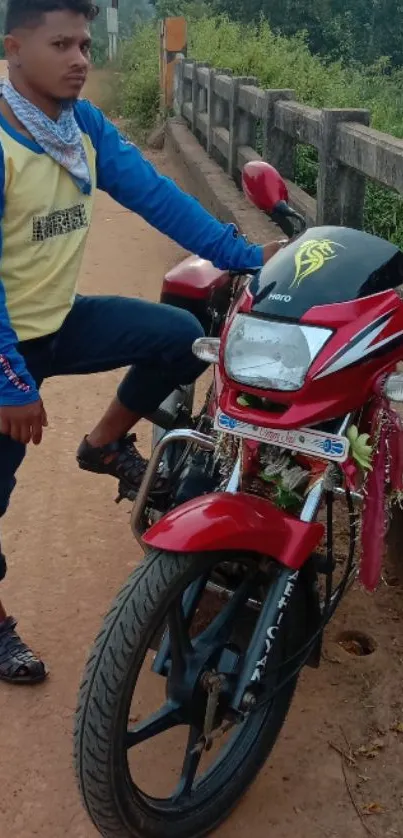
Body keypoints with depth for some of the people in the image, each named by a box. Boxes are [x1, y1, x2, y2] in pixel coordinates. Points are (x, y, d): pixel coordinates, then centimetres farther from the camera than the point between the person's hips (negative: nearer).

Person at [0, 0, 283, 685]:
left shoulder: (86, 125, -2)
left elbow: (155, 195, -6)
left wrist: (242, 255, -14)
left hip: (60, 320, 6)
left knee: (182, 337, -10)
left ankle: (106, 443, 14)